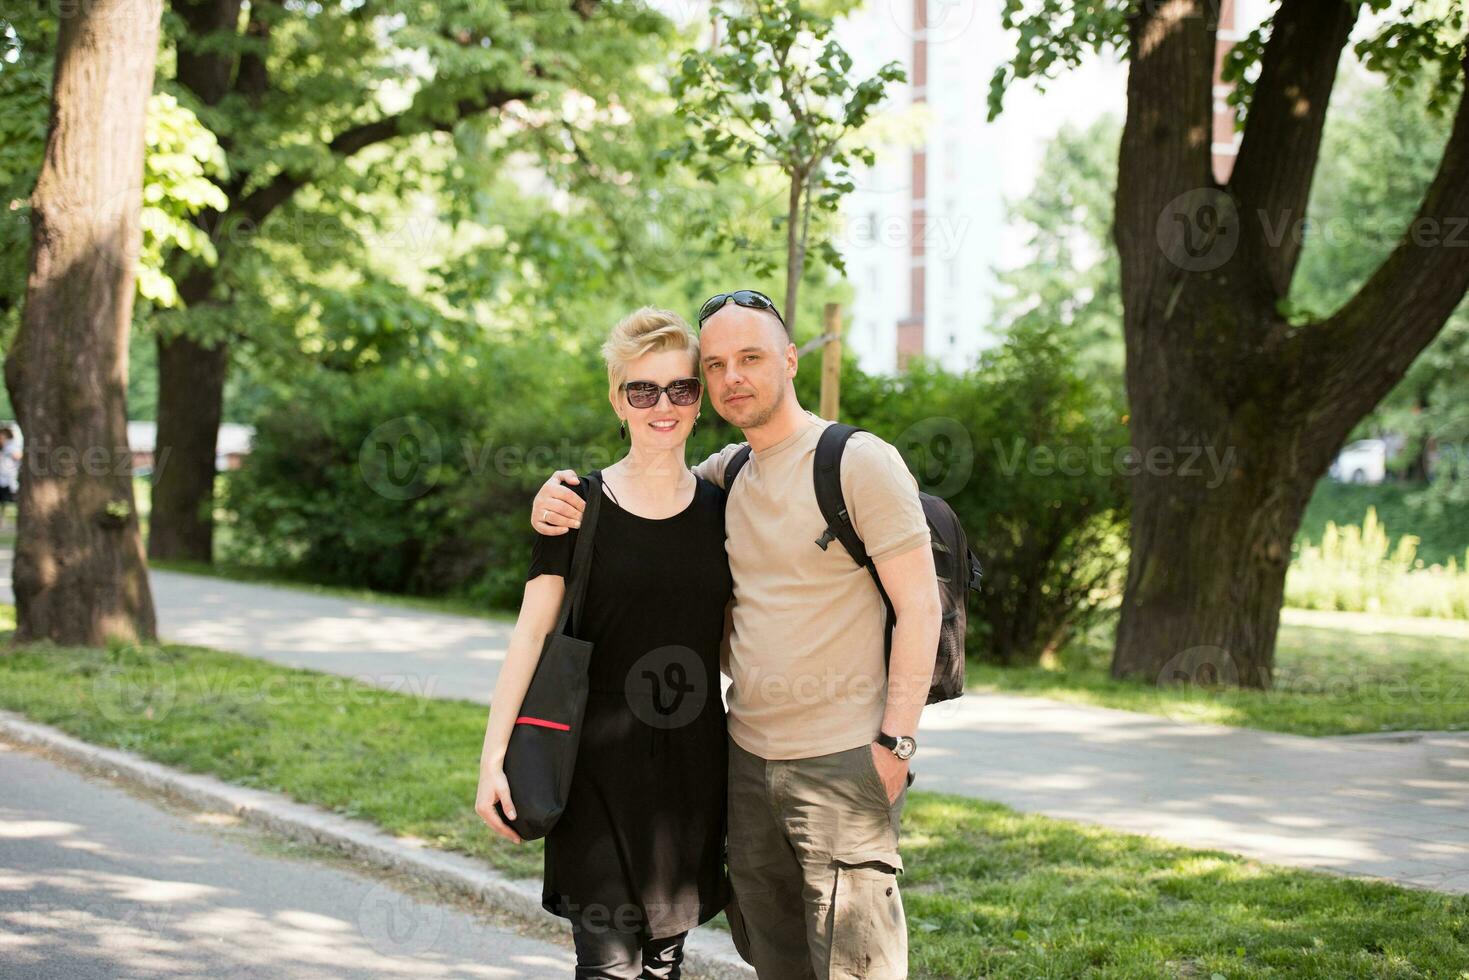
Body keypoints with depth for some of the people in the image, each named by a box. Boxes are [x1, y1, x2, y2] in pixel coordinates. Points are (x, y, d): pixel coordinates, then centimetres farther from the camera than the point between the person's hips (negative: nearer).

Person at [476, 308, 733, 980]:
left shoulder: (721, 509, 6)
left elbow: (734, 643, 12)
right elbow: (532, 630, -5)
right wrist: (493, 758, -12)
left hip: (692, 762, 3)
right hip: (599, 761, -3)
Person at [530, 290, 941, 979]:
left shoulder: (861, 462, -8)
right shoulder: (725, 473, 12)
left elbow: (919, 607, -10)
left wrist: (895, 742, -16)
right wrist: (559, 497, 1)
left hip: (843, 763, -7)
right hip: (747, 759, 7)